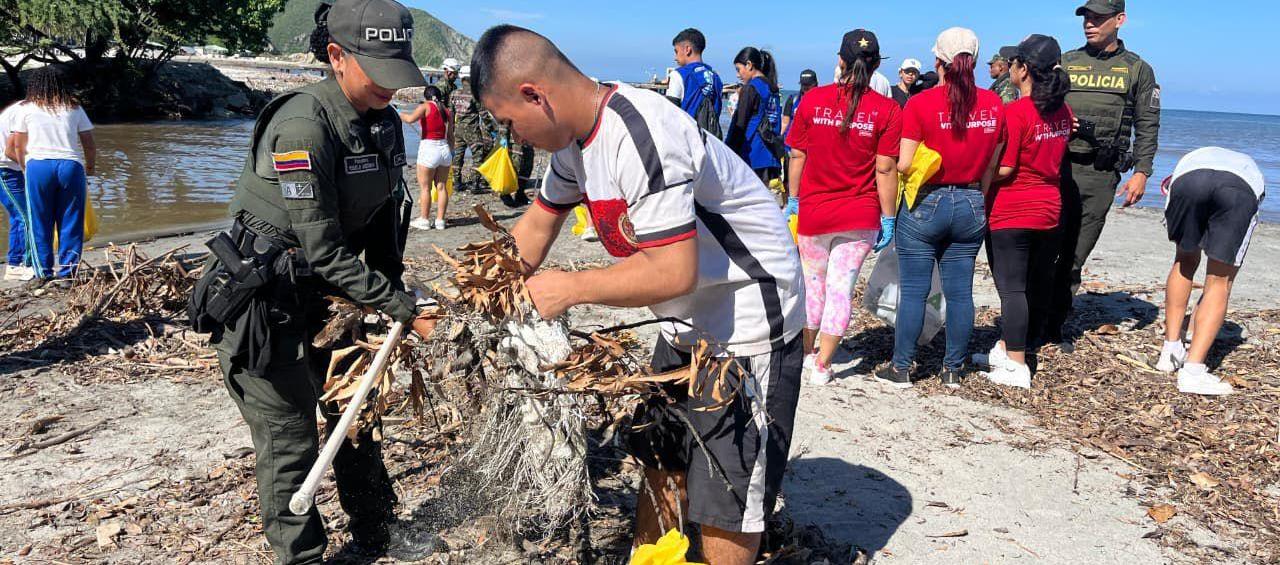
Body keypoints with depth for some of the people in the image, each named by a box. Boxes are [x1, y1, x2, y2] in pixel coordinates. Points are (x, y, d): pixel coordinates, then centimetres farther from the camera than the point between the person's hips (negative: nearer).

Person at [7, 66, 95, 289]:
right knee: (70, 224, 6)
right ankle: (66, 274, 5)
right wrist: (90, 167, 26)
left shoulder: (28, 109, 9)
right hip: (71, 165, 0)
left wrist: (26, 167, 29)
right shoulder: (75, 109, 10)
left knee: (40, 223, 9)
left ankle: (43, 273, 12)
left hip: (38, 165, 0)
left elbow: (18, 147, 12)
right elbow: (89, 145, 9)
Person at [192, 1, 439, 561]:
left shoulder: (385, 123, -2)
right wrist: (405, 309, -22)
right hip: (261, 299, -8)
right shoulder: (303, 126, -27)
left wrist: (393, 296, 0)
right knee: (291, 436, 2)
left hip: (323, 293, 8)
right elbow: (325, 251, -26)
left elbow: (384, 224, 6)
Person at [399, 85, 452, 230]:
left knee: (425, 187, 3)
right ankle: (440, 220, 10)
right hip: (444, 148, 6)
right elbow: (450, 135, 13)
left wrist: (398, 114, -5)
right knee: (442, 187, 9)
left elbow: (410, 119, -21)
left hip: (428, 148, -5)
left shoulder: (425, 107, -6)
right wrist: (451, 152, 23)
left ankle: (424, 220, 6)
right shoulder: (446, 110, 11)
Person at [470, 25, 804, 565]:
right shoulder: (575, 137, 0)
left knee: (724, 501, 0)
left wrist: (570, 288, -21)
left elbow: (674, 272, -32)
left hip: (749, 327, -9)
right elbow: (537, 226, 14)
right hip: (689, 326, 9)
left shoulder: (643, 137, -30)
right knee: (660, 460, 21)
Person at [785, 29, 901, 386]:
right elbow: (885, 170, -9)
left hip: (814, 210, 2)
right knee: (841, 288, 6)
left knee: (813, 282, 18)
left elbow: (797, 157, 1)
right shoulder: (887, 110, -9)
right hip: (861, 216, -1)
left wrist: (793, 200, 12)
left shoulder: (813, 99, -4)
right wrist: (888, 218, -1)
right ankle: (822, 366, 9)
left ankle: (806, 352, 31)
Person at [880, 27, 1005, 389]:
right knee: (960, 292, 10)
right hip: (971, 208, 4)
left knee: (913, 291, 3)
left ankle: (901, 369, 11)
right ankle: (953, 369, 20)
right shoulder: (994, 104, 0)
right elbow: (993, 165, 7)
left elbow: (903, 165, -14)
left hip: (925, 206, -4)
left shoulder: (920, 104, -13)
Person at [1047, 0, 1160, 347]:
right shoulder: (1064, 63, 10)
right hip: (1057, 167, 0)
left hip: (1100, 176, 0)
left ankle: (1056, 323, 15)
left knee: (1075, 256, 5)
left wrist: (1141, 172, -3)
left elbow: (1147, 127, 7)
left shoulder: (1138, 70, 8)